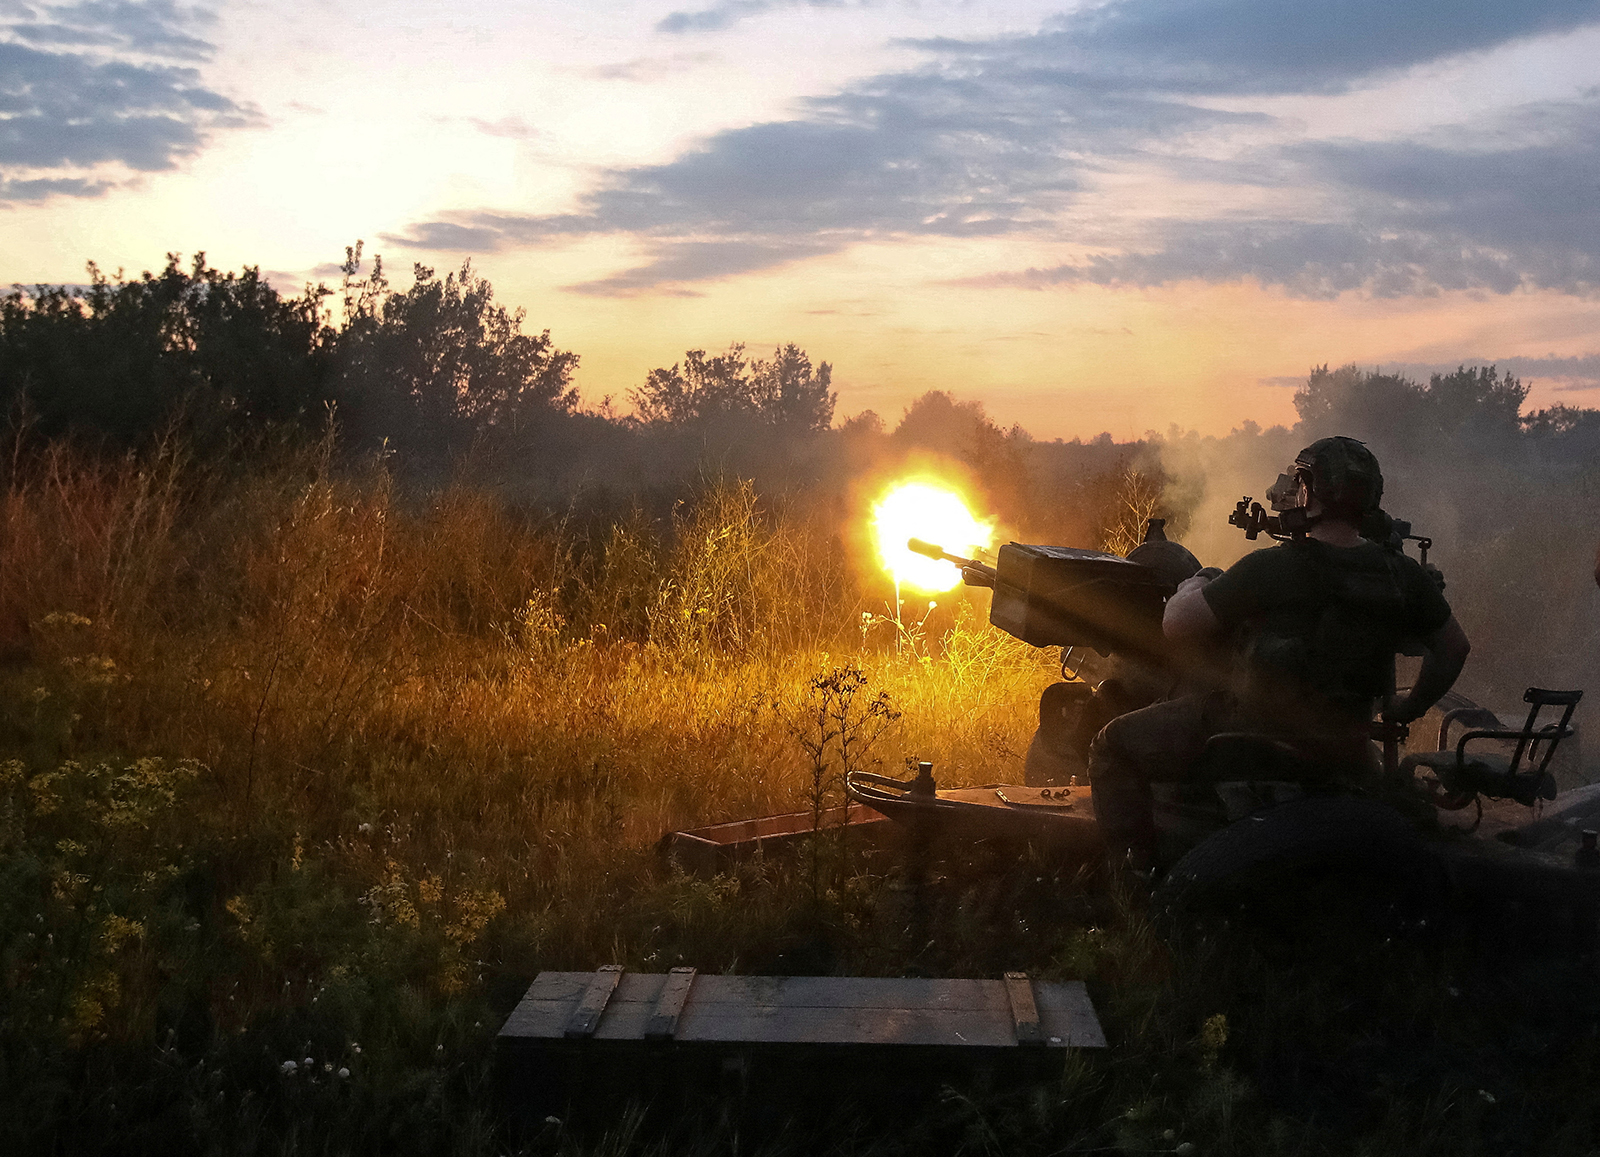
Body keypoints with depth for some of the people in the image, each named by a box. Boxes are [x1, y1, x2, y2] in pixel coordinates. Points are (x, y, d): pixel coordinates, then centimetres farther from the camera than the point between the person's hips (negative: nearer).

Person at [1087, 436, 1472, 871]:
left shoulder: (1271, 569, -17)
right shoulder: (1403, 575, -1)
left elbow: (1178, 627, -14)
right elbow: (1454, 647, 13)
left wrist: (1193, 586, 7)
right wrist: (1412, 706, 28)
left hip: (1250, 728, -5)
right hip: (1340, 750, 5)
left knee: (1114, 745, 4)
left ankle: (1137, 871, -3)